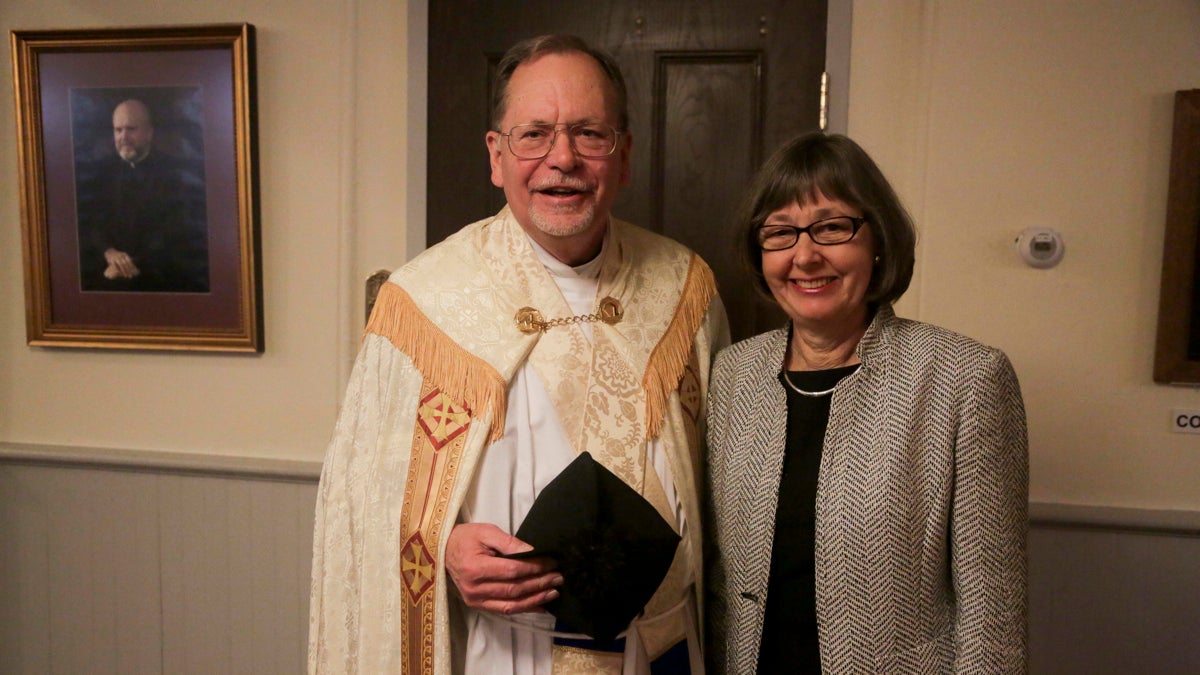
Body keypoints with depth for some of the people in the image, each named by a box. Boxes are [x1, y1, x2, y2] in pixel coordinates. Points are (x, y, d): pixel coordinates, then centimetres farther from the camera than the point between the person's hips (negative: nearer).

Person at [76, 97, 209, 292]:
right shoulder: (102, 175, 16)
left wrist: (135, 263, -18)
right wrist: (108, 252, -16)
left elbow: (176, 234, -7)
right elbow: (87, 223, 6)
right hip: (106, 272, 3)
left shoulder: (175, 176, 3)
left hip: (159, 275, -3)